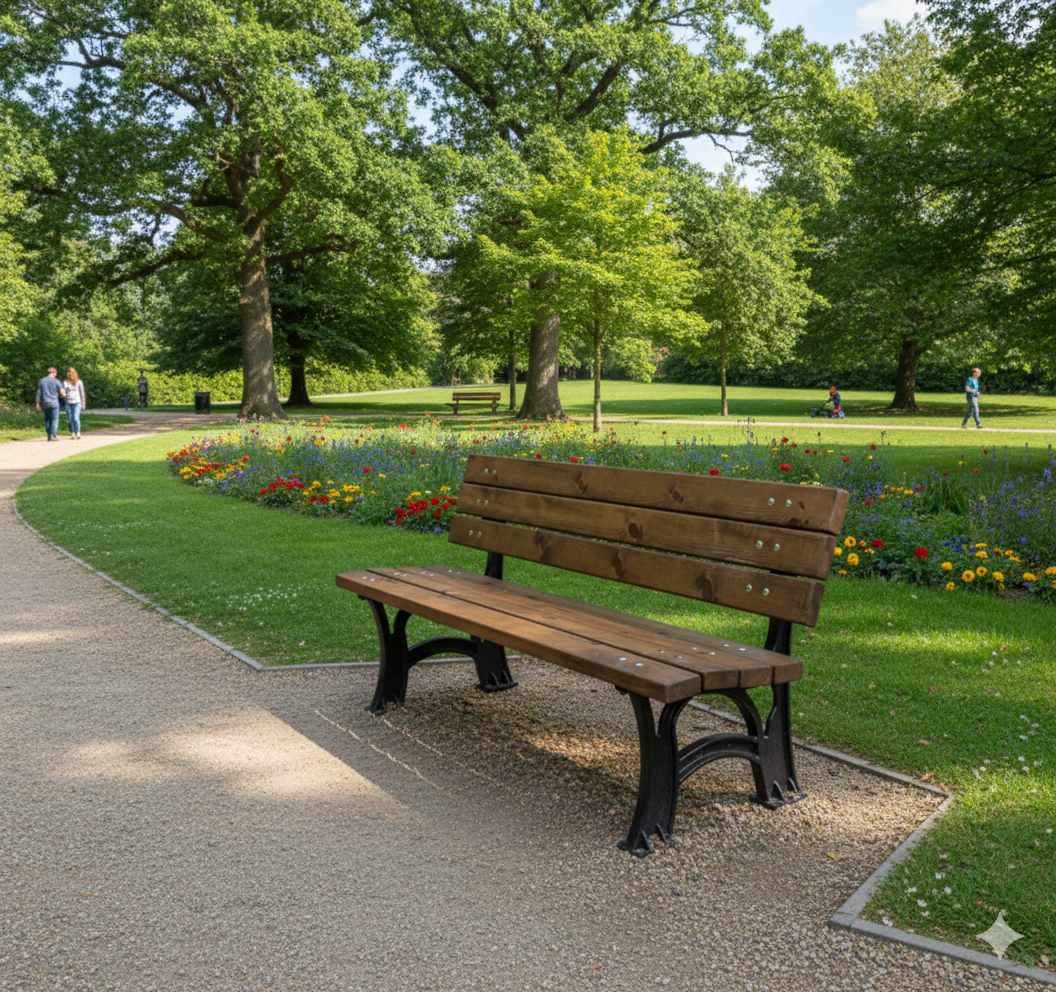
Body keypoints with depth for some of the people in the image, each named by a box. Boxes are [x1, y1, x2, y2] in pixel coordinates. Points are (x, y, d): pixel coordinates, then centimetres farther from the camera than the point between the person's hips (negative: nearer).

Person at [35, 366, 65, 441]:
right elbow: (62, 392, -6)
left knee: (47, 420, 13)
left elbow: (38, 393, 8)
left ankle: (49, 435, 15)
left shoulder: (41, 381, 7)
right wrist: (64, 396, 16)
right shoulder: (56, 381, -6)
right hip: (54, 403, -4)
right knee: (54, 420, -2)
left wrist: (38, 403, 13)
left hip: (45, 404, 4)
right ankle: (53, 436, -6)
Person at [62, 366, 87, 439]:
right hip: (68, 403, 2)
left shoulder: (79, 382, 2)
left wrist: (83, 404, 7)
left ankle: (78, 433, -3)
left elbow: (82, 393, 7)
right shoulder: (65, 382, 6)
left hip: (77, 403, -2)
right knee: (70, 420, 0)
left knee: (76, 418, -16)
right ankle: (72, 434, 9)